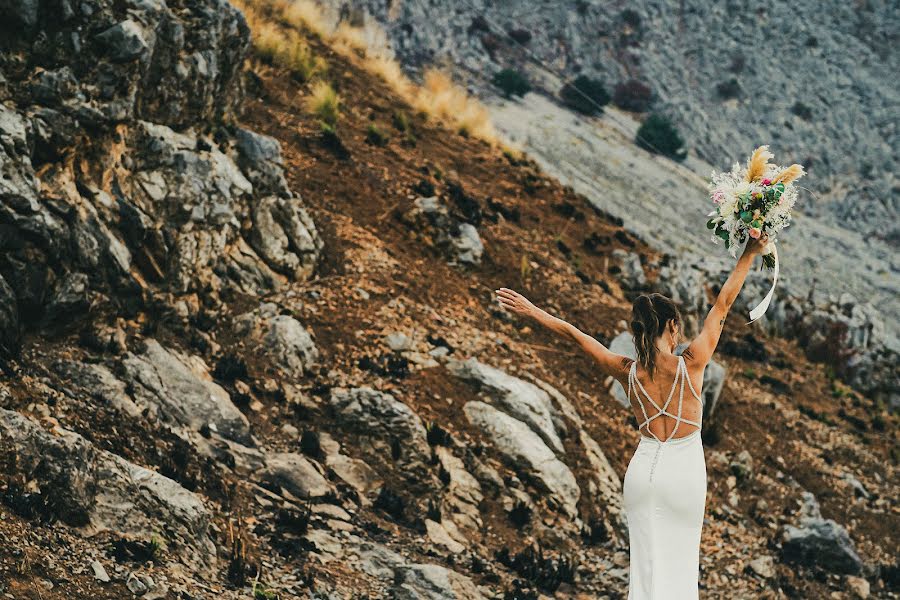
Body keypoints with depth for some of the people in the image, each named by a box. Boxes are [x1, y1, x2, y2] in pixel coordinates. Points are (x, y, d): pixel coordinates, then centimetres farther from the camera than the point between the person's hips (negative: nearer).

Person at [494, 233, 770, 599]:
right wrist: (750, 254, -2)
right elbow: (722, 306, -8)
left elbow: (572, 333, 1)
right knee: (681, 560, 9)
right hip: (685, 472, -2)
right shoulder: (691, 364, -15)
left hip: (644, 469, 2)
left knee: (646, 560, 9)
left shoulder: (627, 372, -8)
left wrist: (531, 311, 11)